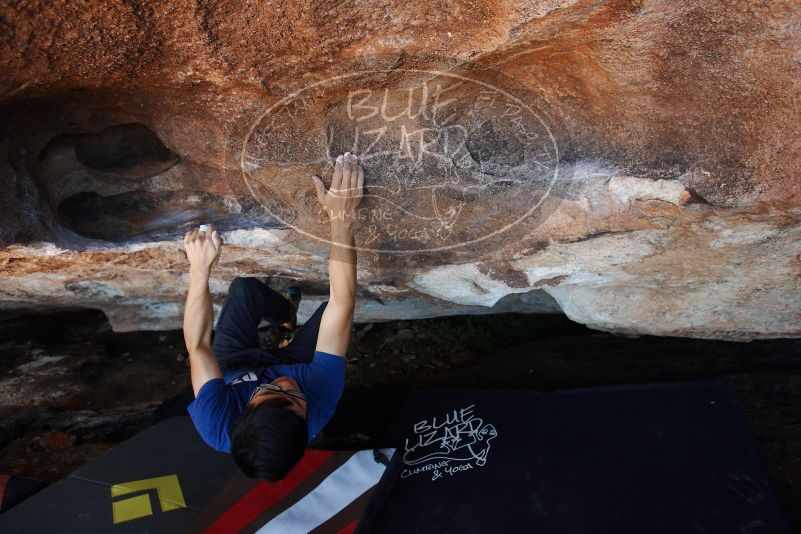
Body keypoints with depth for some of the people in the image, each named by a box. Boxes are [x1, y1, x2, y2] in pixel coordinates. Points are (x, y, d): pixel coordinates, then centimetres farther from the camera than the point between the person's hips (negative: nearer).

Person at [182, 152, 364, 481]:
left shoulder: (216, 427, -47)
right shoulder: (320, 406, -47)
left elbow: (197, 346, -34)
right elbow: (343, 305, -48)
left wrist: (200, 269, -40)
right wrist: (341, 220, -51)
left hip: (232, 370, 0)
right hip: (292, 365, 0)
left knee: (246, 287, -8)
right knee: (334, 306, -3)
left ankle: (284, 313, 29)